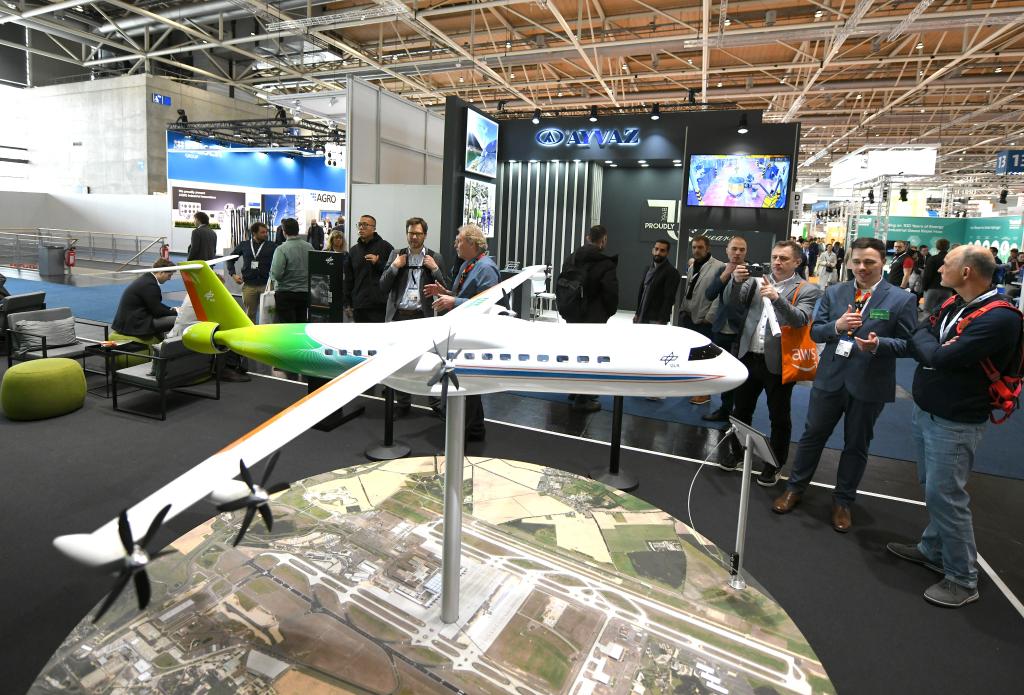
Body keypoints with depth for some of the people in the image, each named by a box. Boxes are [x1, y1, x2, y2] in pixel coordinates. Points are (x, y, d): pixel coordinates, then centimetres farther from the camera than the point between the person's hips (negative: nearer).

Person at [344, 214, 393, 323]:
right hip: (358, 305, 4)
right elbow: (348, 279, 17)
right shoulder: (354, 250, 15)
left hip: (379, 305, -4)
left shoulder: (385, 247, 1)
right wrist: (348, 303, 13)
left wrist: (378, 263, -13)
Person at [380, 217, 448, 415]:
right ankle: (402, 403, 24)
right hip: (399, 316, 2)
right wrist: (394, 266, -8)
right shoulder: (396, 255, 8)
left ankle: (437, 404, 11)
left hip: (424, 317, -2)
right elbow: (383, 287, 3)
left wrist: (435, 268, -10)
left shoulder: (435, 258, 5)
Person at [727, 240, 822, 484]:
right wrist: (737, 282, -16)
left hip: (777, 362, -4)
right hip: (748, 357, 4)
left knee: (779, 417, 9)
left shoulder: (807, 290, -5)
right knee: (741, 411, 17)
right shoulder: (756, 281, 7)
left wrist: (777, 297, -32)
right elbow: (733, 306, 1)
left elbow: (801, 320, -19)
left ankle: (775, 465, 26)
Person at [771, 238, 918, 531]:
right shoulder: (833, 293, 2)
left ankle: (843, 501, 29)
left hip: (869, 385, -2)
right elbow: (815, 332, 1)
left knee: (856, 445, 13)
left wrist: (878, 344, -25)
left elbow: (909, 343, -6)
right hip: (830, 378, 2)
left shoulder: (902, 299, -6)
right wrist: (837, 326, -19)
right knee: (812, 436, 12)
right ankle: (795, 488, 29)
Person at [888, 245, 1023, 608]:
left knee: (944, 495, -1)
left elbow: (942, 357, -26)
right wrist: (927, 339, -16)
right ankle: (933, 549, 36)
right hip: (925, 410, 8)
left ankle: (962, 579, 15)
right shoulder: (952, 304, 6)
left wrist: (925, 340, -7)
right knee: (932, 488, 19)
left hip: (955, 421, -8)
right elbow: (916, 342, 5)